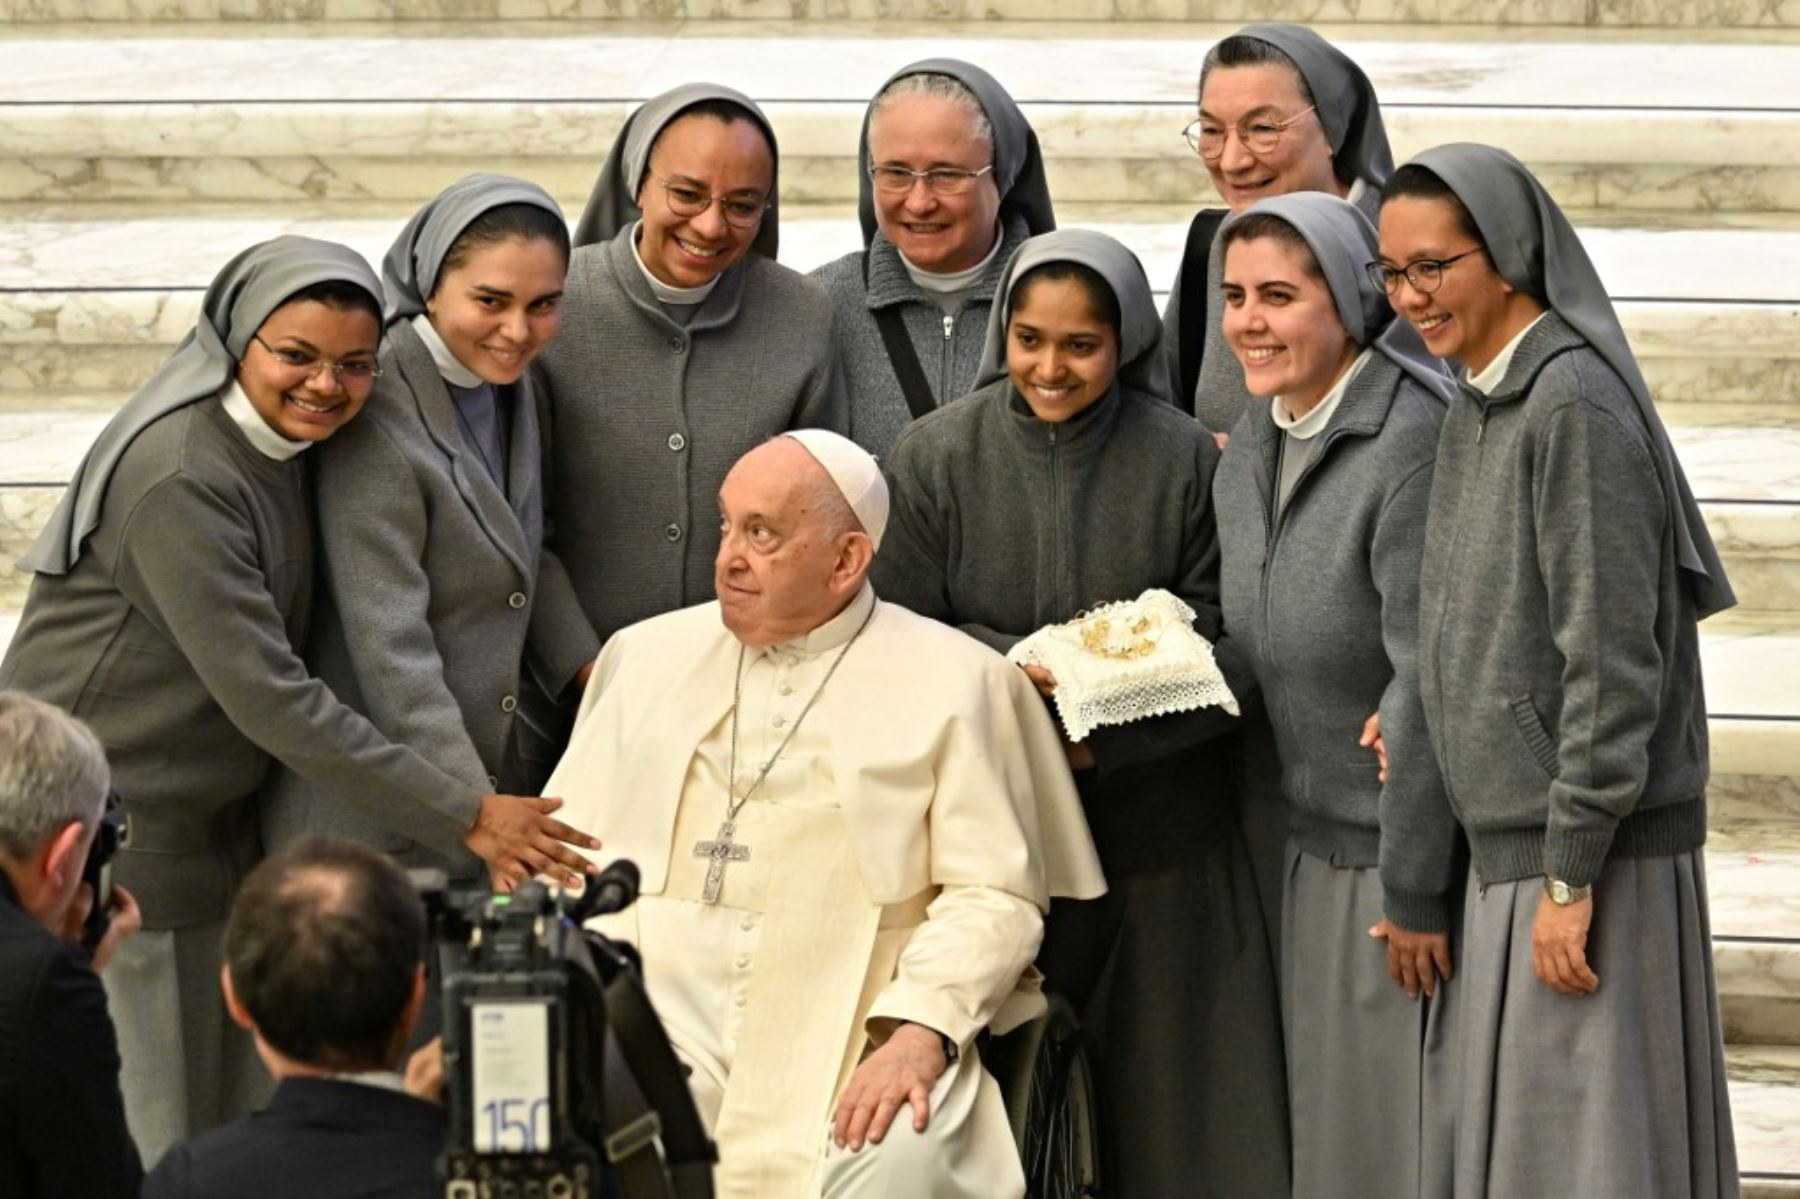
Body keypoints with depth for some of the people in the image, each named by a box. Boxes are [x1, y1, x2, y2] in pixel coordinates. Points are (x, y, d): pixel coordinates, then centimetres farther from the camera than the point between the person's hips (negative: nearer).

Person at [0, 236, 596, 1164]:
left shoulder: (285, 445, 4)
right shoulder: (181, 477, -24)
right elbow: (268, 697, -25)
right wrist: (464, 817, -22)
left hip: (210, 823, 9)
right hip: (102, 825, -9)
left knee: (244, 1116, 11)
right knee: (149, 1147, -3)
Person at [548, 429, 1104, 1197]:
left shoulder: (953, 680, 7)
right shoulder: (649, 656, 19)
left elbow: (994, 896, 0)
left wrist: (920, 1032, -16)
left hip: (852, 1047, -2)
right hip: (656, 1032, 2)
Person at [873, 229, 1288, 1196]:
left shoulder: (1185, 459, -2)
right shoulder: (936, 456, 0)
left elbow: (1216, 654, -1)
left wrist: (1097, 738, -15)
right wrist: (1020, 673, -16)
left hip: (1152, 827, 0)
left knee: (1160, 1094, 3)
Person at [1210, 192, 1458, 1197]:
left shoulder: (1412, 444, -20)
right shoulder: (1248, 448, 8)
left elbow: (1428, 685, -21)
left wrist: (1414, 889, -19)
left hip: (1418, 847, -8)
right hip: (1316, 846, 8)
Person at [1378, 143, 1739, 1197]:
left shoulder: (1573, 401, -15)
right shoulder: (1478, 407, 13)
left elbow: (1612, 656, -18)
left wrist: (1572, 875, -18)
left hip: (1593, 847, -9)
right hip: (1512, 843, 9)